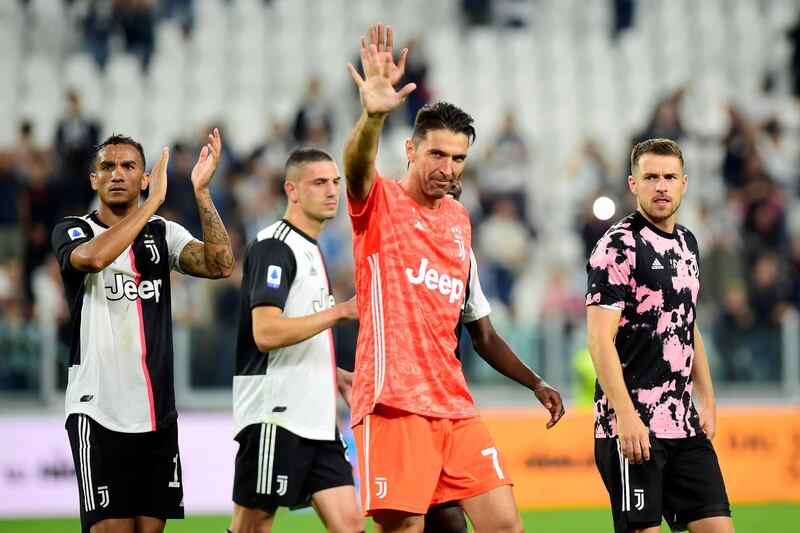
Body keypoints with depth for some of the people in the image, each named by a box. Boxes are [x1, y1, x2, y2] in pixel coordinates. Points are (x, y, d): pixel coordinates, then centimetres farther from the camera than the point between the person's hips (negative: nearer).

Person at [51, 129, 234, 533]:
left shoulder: (164, 234, 10)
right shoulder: (72, 231, 0)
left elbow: (220, 265, -7)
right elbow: (95, 256, -24)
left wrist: (201, 192, -14)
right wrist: (154, 200, -20)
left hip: (158, 414, 4)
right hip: (99, 412, -4)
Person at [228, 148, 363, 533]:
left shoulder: (311, 251, 19)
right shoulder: (273, 248, -11)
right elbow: (265, 334, -23)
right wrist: (340, 311, -22)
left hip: (316, 419, 9)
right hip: (274, 415, -9)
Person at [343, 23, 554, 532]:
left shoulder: (459, 218, 18)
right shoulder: (380, 203, -2)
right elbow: (357, 164, -26)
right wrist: (373, 116, -47)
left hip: (455, 404, 6)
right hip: (394, 401, -6)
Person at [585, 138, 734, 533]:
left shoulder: (687, 243, 15)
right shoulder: (619, 246, -9)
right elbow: (600, 340, -16)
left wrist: (707, 400, 19)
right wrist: (626, 417, -22)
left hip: (685, 426, 8)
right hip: (633, 426, -8)